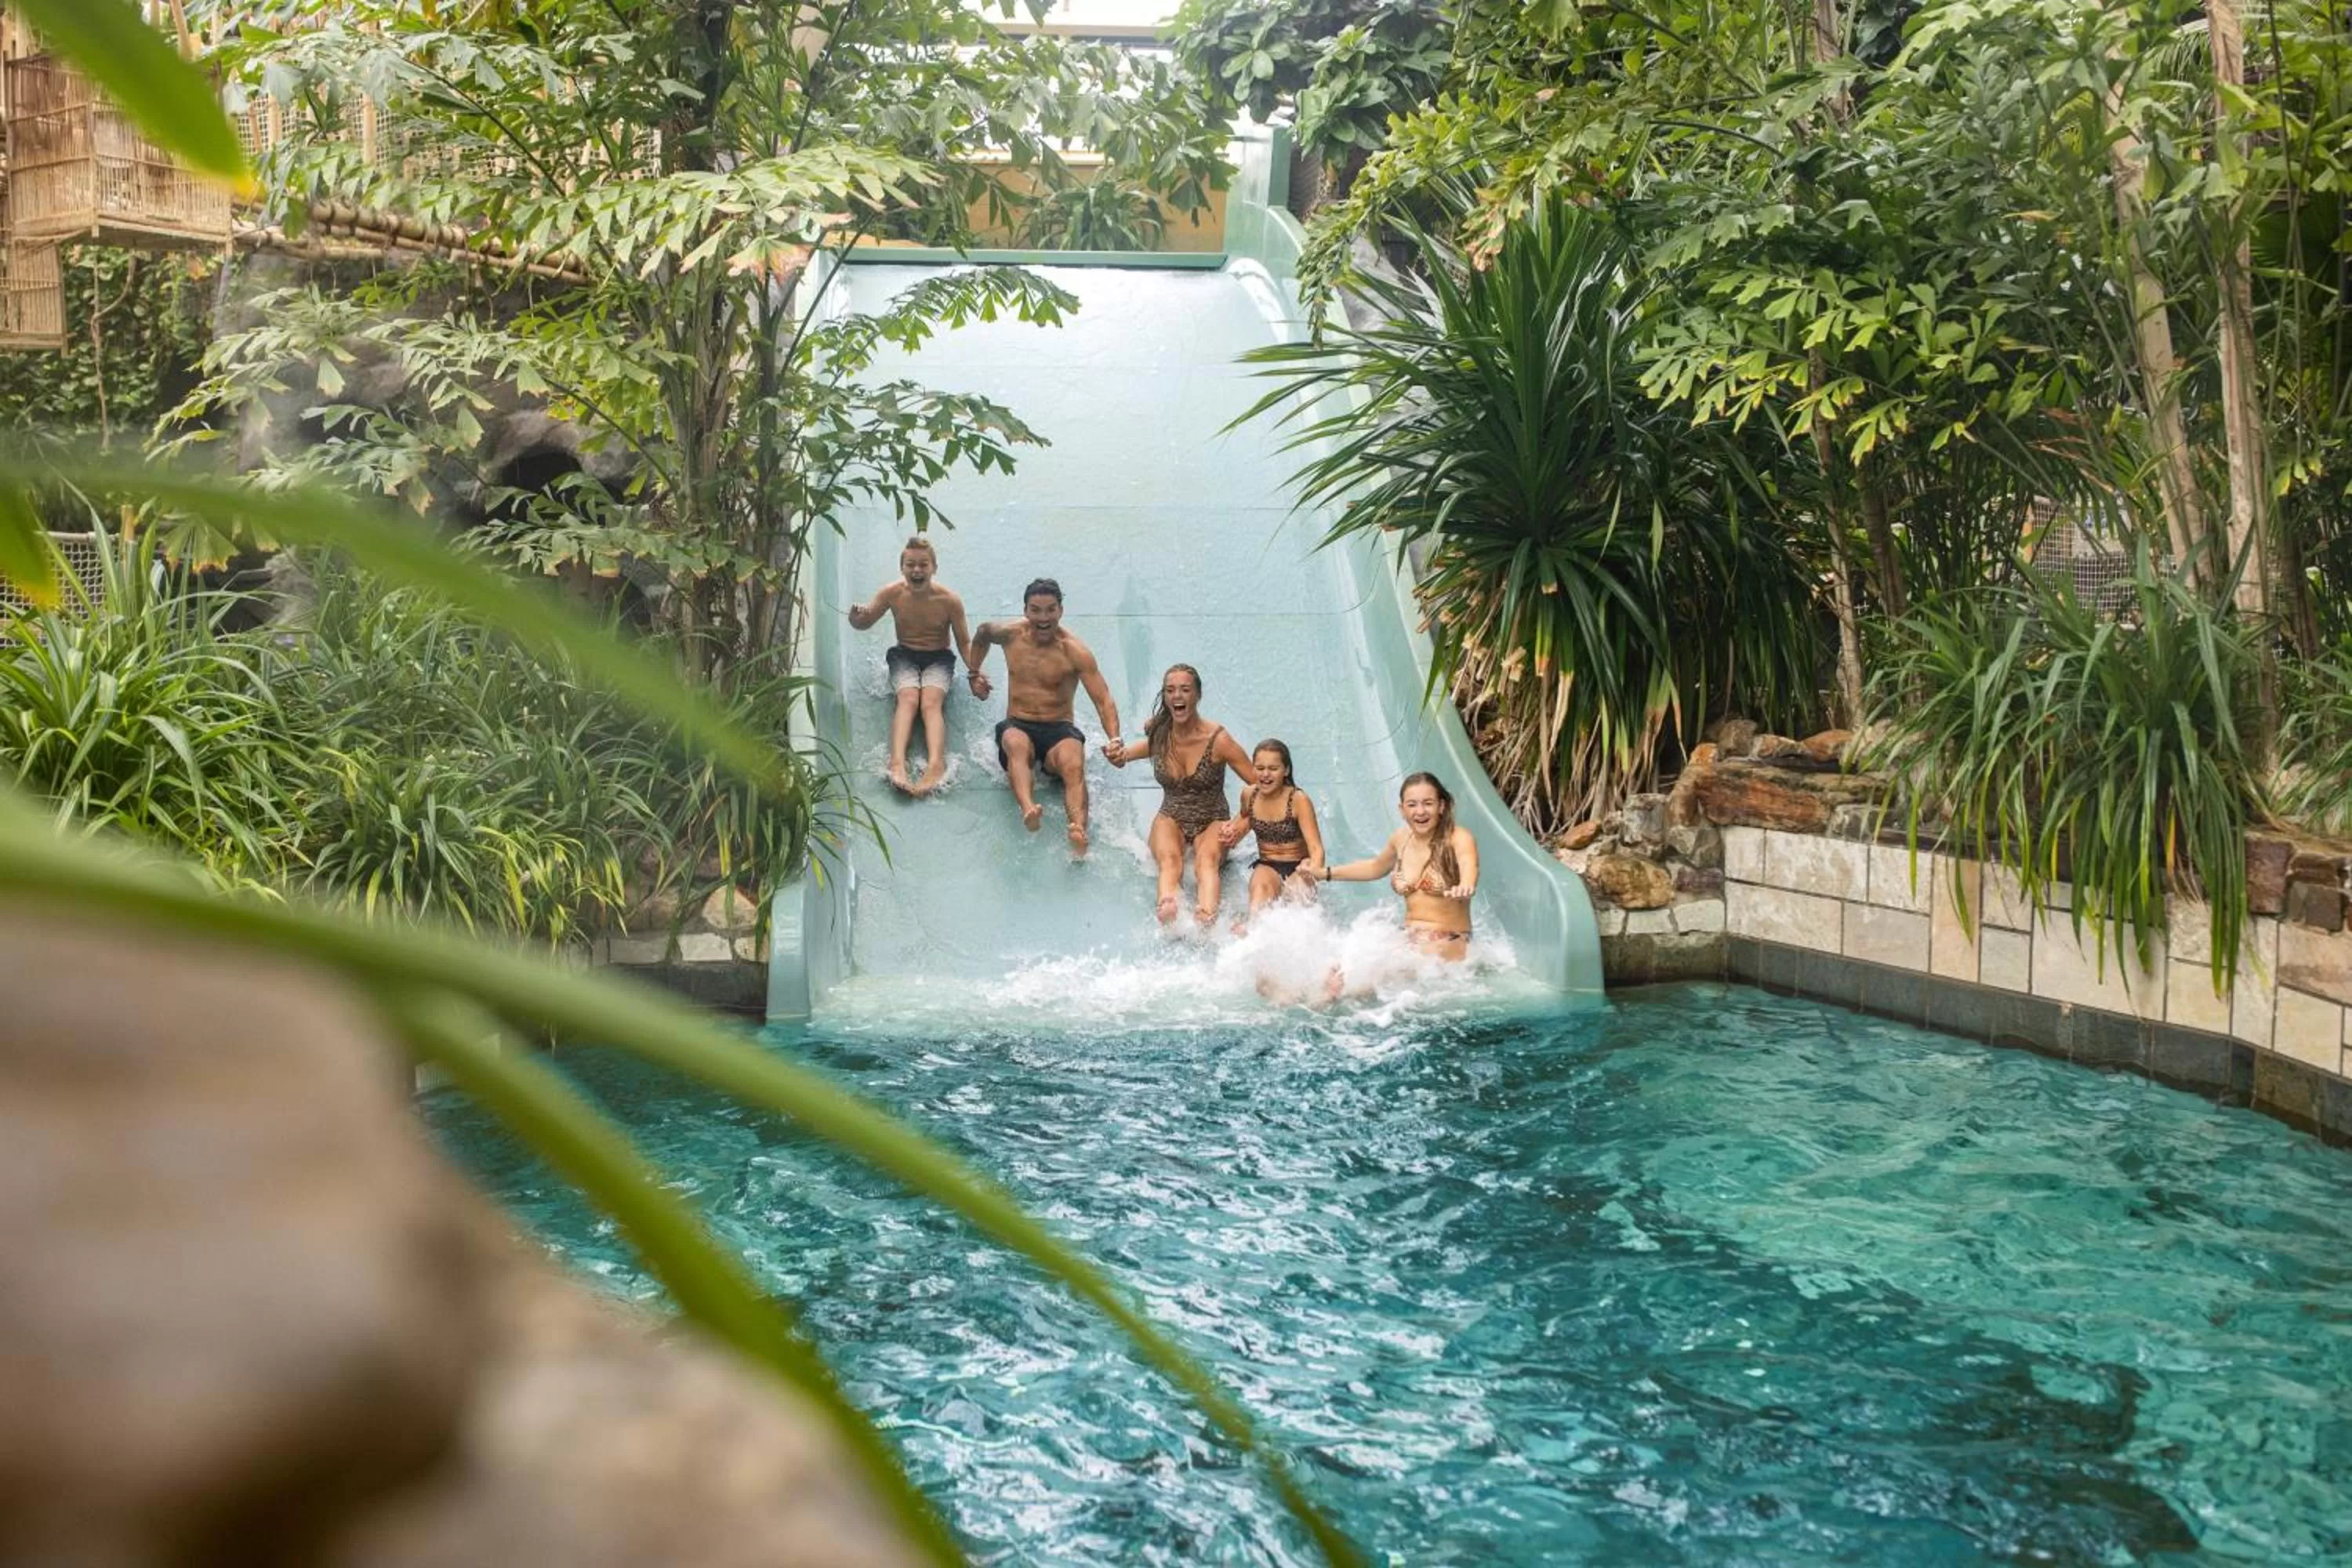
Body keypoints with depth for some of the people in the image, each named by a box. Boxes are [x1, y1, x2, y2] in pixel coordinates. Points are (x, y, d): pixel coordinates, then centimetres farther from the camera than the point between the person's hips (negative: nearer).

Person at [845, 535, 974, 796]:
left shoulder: (949, 600, -12)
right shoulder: (891, 593, -9)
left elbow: (964, 643, -2)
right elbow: (864, 624, 5)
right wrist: (856, 616, -20)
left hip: (939, 659, -1)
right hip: (904, 656, 1)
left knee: (931, 701, -29)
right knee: (908, 698, -29)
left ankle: (936, 765, -51)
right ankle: (897, 762, -49)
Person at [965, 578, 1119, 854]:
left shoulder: (1076, 652, -6)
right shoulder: (1010, 634, 4)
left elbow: (1103, 701, -13)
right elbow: (983, 632, 30)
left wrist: (1115, 742, -29)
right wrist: (974, 673, 29)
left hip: (1059, 730, -2)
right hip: (1017, 725, 2)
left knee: (1073, 764, -37)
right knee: (1017, 745, -38)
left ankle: (1079, 831, -64)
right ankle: (1028, 810, -66)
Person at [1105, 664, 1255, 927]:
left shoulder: (1218, 740, -12)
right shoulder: (1158, 737, -2)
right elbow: (1120, 758, 18)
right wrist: (1118, 754, -5)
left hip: (1212, 823, -2)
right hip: (1171, 819, 2)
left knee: (1207, 859, -36)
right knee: (1169, 859, -33)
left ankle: (1206, 917, -64)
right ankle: (1167, 912, -64)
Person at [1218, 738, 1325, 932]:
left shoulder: (1298, 800, -11)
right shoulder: (1249, 796, 3)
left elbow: (1316, 847, -18)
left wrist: (1314, 867, -40)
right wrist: (1234, 829, 10)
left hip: (1297, 867, -1)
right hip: (1266, 866, 1)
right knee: (1261, 883, -35)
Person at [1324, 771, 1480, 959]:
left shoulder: (1459, 839, -13)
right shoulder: (1401, 839, 5)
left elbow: (1469, 867, -36)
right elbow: (1376, 867, 27)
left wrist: (1465, 886, -60)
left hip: (1448, 944, -6)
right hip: (1409, 939, 6)